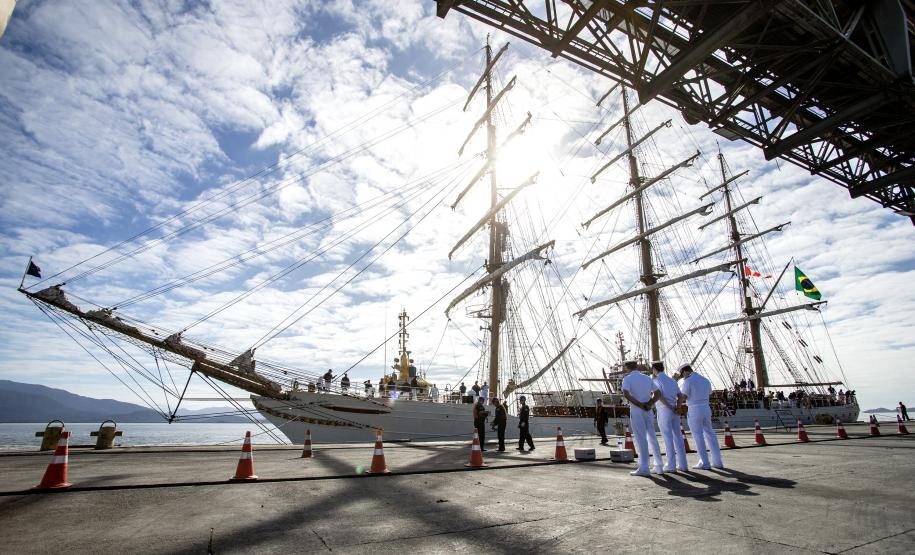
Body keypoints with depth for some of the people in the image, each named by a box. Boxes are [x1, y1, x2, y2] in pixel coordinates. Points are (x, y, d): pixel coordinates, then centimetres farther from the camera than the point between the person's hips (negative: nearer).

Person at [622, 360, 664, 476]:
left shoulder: (627, 379, -6)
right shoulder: (647, 378, 12)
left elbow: (626, 394, -20)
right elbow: (657, 394, 9)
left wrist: (640, 405, -13)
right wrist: (649, 404, -5)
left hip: (636, 410, -5)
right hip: (648, 411, 5)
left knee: (640, 439, -2)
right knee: (652, 437, 13)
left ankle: (644, 468, -1)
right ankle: (659, 466, 20)